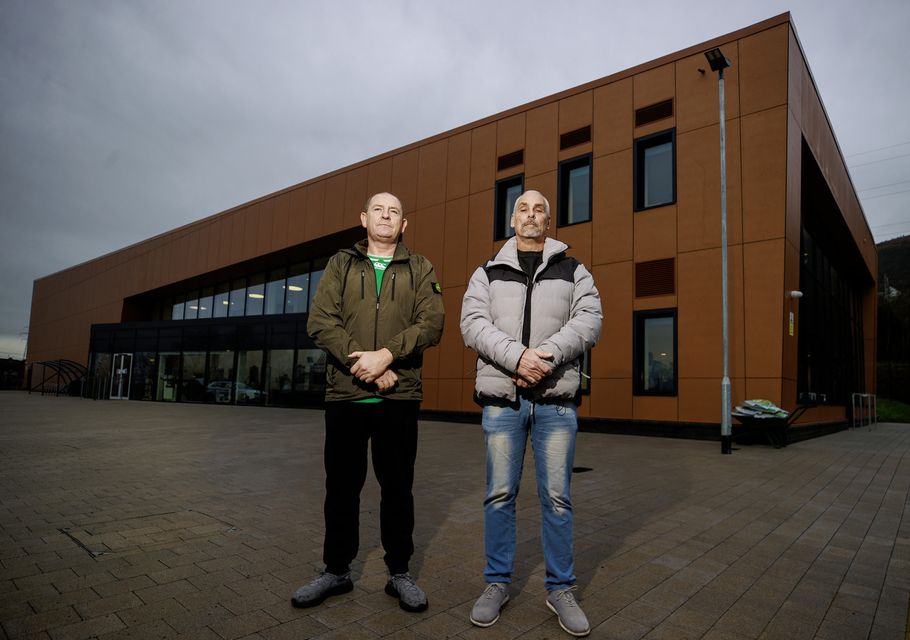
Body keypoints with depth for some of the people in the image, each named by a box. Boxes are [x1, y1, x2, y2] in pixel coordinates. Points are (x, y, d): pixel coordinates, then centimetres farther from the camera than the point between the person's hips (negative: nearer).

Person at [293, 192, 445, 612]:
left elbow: (431, 323, -5)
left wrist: (386, 354, -19)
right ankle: (336, 570, 27)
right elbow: (320, 321, -2)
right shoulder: (340, 264, 11)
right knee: (341, 484, 10)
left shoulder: (419, 269, 9)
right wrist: (361, 362, -15)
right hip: (345, 393, 1)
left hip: (400, 396, -1)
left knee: (397, 485, 7)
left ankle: (399, 572, 23)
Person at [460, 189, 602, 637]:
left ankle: (561, 589, 23)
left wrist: (546, 356, -18)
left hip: (556, 399, 0)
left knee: (557, 497, 6)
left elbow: (589, 320, -3)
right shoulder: (488, 274, 11)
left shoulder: (573, 272, 11)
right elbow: (473, 324, -3)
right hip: (502, 398, 0)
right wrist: (518, 356, -19)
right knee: (499, 494, 7)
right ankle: (497, 583, 24)